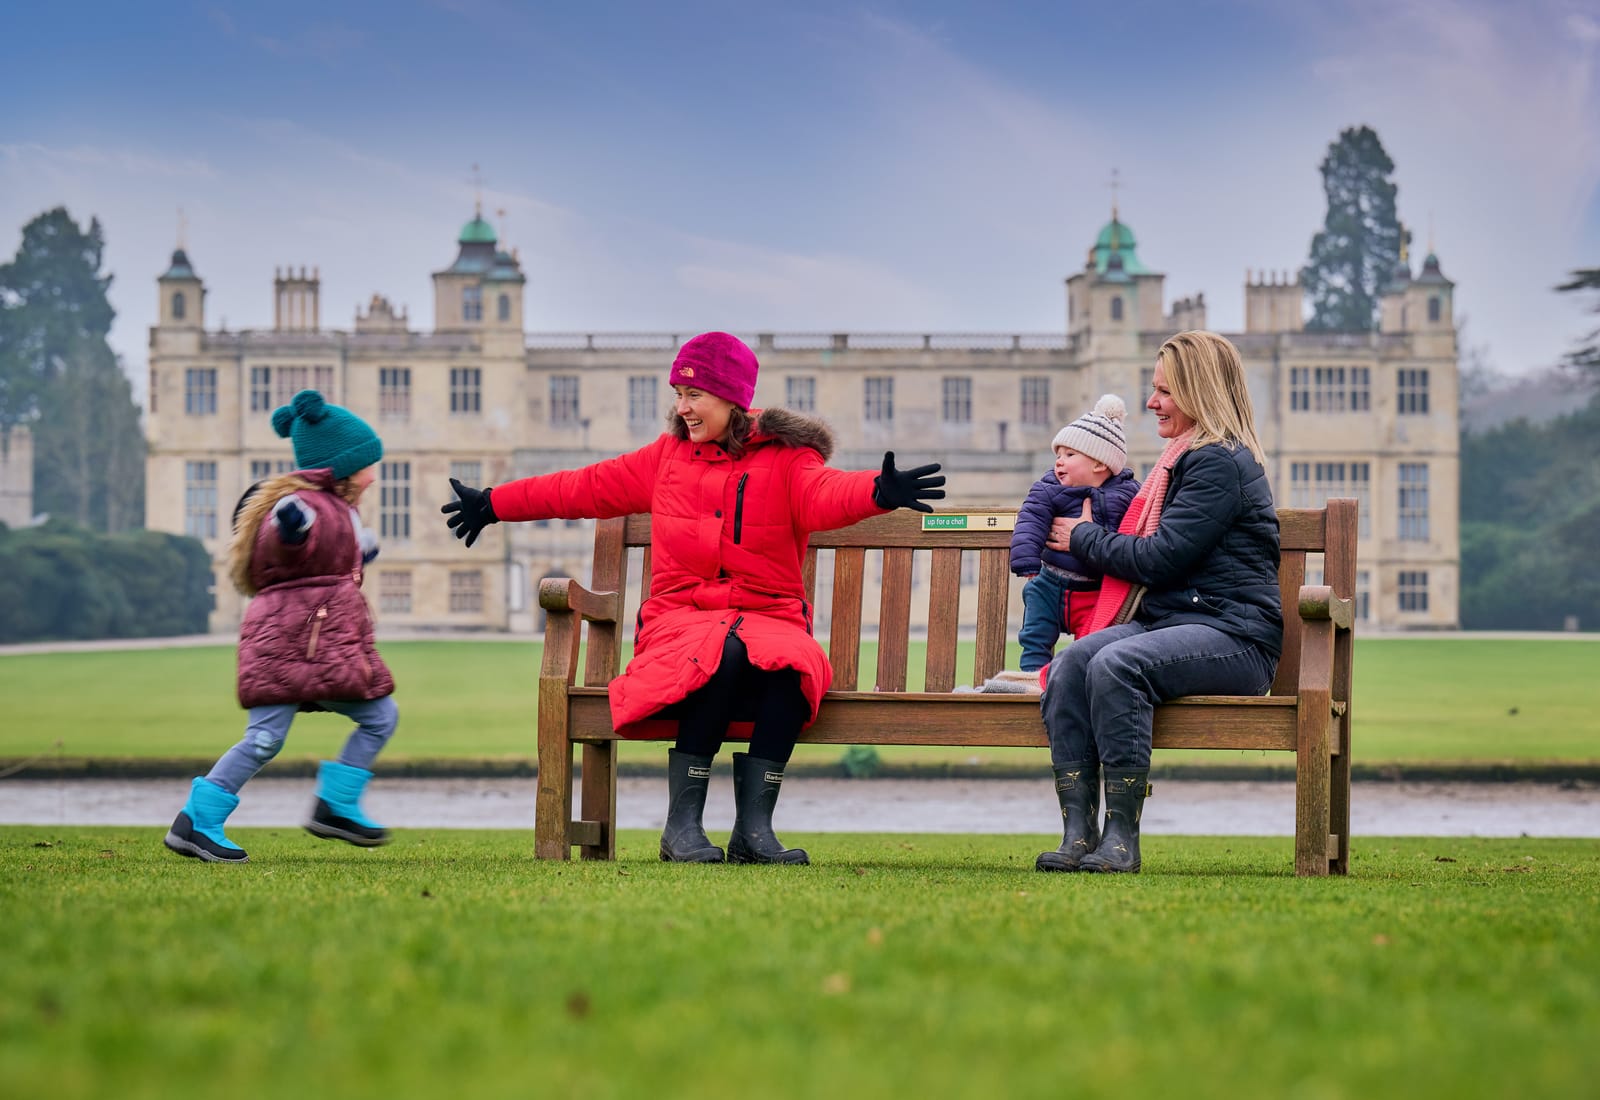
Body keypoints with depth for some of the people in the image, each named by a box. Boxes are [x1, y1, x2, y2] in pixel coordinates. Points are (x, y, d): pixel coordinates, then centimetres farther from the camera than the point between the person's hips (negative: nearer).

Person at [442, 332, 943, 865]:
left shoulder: (785, 460, 4)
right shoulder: (667, 456, 17)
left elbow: (825, 493, -19)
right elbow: (586, 487, 26)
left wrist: (880, 491, -43)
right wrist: (492, 504, 31)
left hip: (769, 618, -1)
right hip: (682, 620, 1)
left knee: (791, 661, -37)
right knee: (724, 655, -35)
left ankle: (753, 826, -32)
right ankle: (682, 825, -32)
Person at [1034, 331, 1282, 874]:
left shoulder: (1221, 463, -8)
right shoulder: (1186, 458, 25)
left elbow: (1158, 558, -14)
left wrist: (1083, 538, 0)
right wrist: (1092, 535, 21)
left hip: (1233, 636, -9)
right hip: (1165, 620, 9)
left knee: (1115, 665, -34)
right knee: (1070, 664, -20)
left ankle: (1121, 837, -33)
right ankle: (1078, 831, -28)